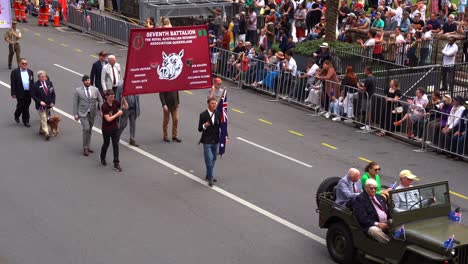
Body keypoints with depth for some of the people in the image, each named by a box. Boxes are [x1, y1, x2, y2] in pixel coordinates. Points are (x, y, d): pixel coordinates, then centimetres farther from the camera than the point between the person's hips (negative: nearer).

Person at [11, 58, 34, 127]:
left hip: (28, 93, 4)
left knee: (26, 107, 8)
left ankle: (26, 121, 16)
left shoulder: (30, 72, 10)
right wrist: (13, 93, -9)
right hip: (20, 93, -3)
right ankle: (17, 115, 29)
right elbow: (12, 83, -5)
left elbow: (32, 82, 13)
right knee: (21, 106, 0)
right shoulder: (15, 72, -3)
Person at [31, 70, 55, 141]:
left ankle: (41, 130, 35)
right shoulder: (35, 85, -11)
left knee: (44, 119, 17)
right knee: (43, 119, -8)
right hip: (41, 105, -5)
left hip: (48, 105, 5)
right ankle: (46, 133, -14)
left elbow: (53, 93, 8)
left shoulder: (49, 83, 3)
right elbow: (33, 95, -8)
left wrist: (52, 102, -3)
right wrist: (40, 101, -19)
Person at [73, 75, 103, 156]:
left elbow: (100, 100, 5)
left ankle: (87, 147, 26)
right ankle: (85, 148, -4)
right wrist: (76, 114, -6)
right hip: (83, 113, -3)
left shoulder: (95, 89, 1)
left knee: (89, 130, 12)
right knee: (86, 129, -15)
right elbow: (75, 103, -3)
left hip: (92, 113, 4)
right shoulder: (78, 90, -6)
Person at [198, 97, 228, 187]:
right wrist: (204, 126, -30)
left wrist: (225, 136, -7)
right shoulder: (203, 115, -12)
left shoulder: (218, 113, -1)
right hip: (207, 141, -5)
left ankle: (209, 176, 32)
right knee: (209, 160, -8)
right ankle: (210, 178, 3)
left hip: (216, 140, 5)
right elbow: (199, 129, -9)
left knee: (213, 159, 16)